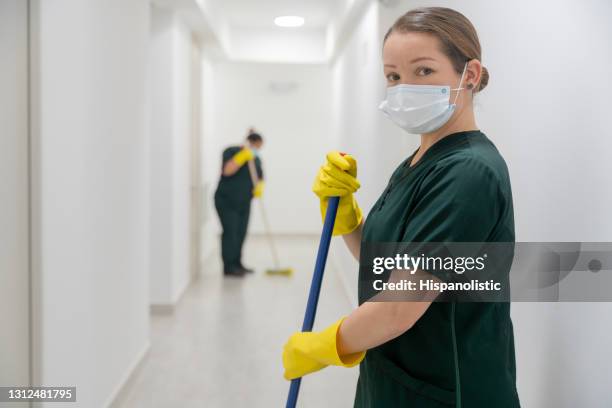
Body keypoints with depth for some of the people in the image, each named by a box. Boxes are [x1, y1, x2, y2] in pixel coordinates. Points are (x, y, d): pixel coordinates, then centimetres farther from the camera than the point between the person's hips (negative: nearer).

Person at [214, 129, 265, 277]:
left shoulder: (256, 159, 9)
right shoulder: (231, 151, -9)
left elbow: (260, 178, 9)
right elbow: (227, 170, -23)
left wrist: (259, 187, -14)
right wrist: (243, 156, -29)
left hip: (244, 203, 6)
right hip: (226, 201, -6)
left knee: (241, 233, 6)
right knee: (230, 232, -11)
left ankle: (237, 264, 17)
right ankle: (228, 267, -7)